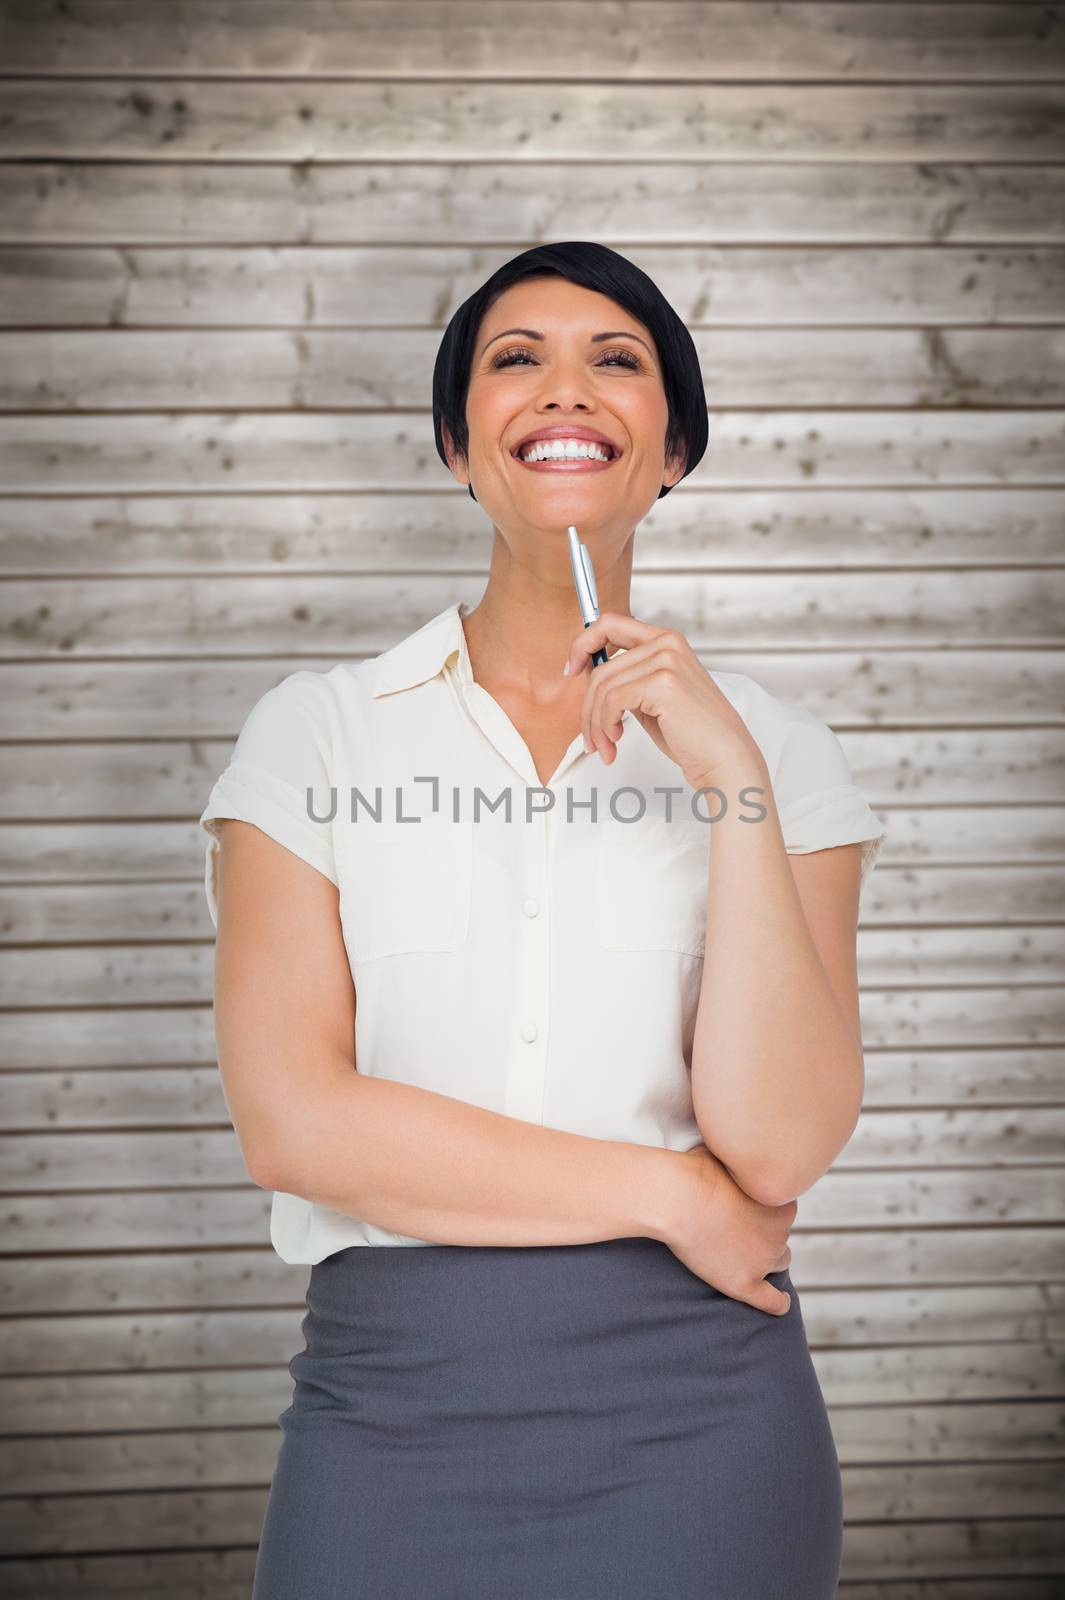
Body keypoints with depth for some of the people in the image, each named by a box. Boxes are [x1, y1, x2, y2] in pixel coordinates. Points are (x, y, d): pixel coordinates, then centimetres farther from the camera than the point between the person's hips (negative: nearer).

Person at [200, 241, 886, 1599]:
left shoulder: (773, 749, 3)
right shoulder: (317, 735, 2)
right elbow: (290, 1118, -8)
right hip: (393, 1397, 0)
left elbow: (778, 1145, -8)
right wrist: (665, 1193, -8)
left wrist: (734, 785, -15)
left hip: (693, 1421, 1)